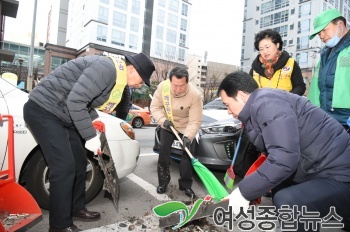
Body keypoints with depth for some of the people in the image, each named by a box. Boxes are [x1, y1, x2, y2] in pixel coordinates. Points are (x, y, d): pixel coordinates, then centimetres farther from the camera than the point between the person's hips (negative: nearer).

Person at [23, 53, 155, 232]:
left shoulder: (115, 74, 9)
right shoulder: (106, 68, -24)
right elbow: (75, 101, -30)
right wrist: (90, 136, -23)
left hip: (61, 115, 10)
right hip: (43, 110, -10)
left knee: (79, 162, 12)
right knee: (64, 167, -13)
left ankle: (76, 209, 28)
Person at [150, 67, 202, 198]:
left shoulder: (195, 95, -33)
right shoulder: (162, 87, -25)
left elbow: (195, 121, -29)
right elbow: (155, 107, -12)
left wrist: (188, 136, -42)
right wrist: (163, 120, -28)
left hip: (187, 128, -1)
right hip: (167, 126, 2)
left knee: (188, 155, -2)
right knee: (163, 152, 1)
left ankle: (185, 185, 17)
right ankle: (163, 182, 20)